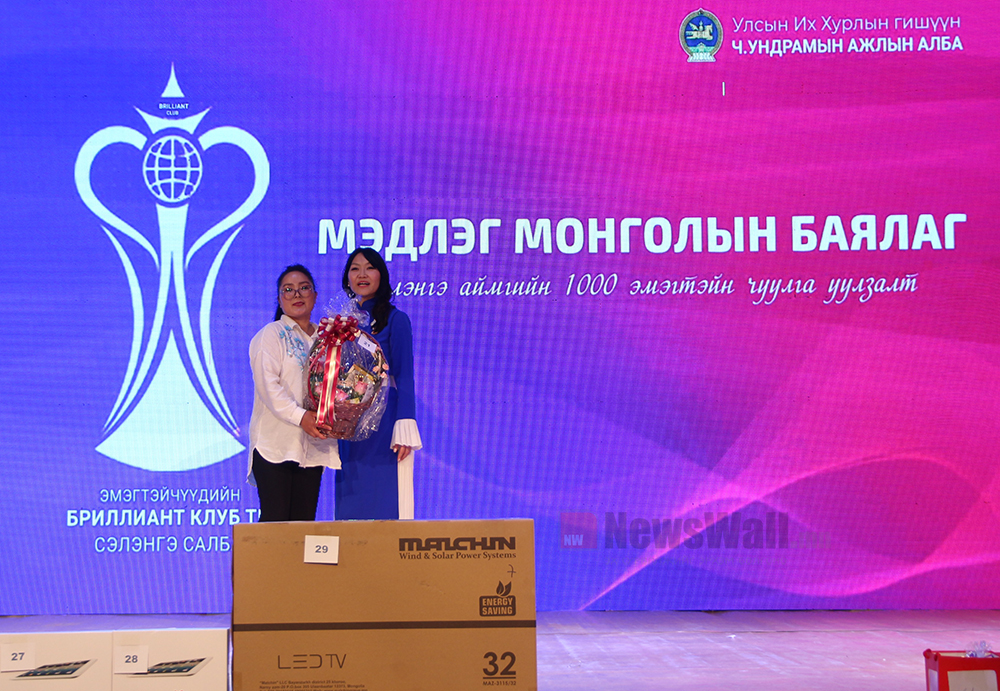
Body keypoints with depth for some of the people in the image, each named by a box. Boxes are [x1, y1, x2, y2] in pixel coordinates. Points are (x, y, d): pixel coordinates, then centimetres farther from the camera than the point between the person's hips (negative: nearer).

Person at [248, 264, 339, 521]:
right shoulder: (270, 335, 3)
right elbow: (268, 385, -10)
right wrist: (299, 416, -21)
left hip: (313, 445, 5)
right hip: (275, 442, -5)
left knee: (305, 521, 3)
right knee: (275, 521, -8)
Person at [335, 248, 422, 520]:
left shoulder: (395, 319, -1)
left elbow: (404, 377, -6)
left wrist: (405, 430, -14)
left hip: (383, 423, -5)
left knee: (385, 503, -6)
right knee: (350, 507, 5)